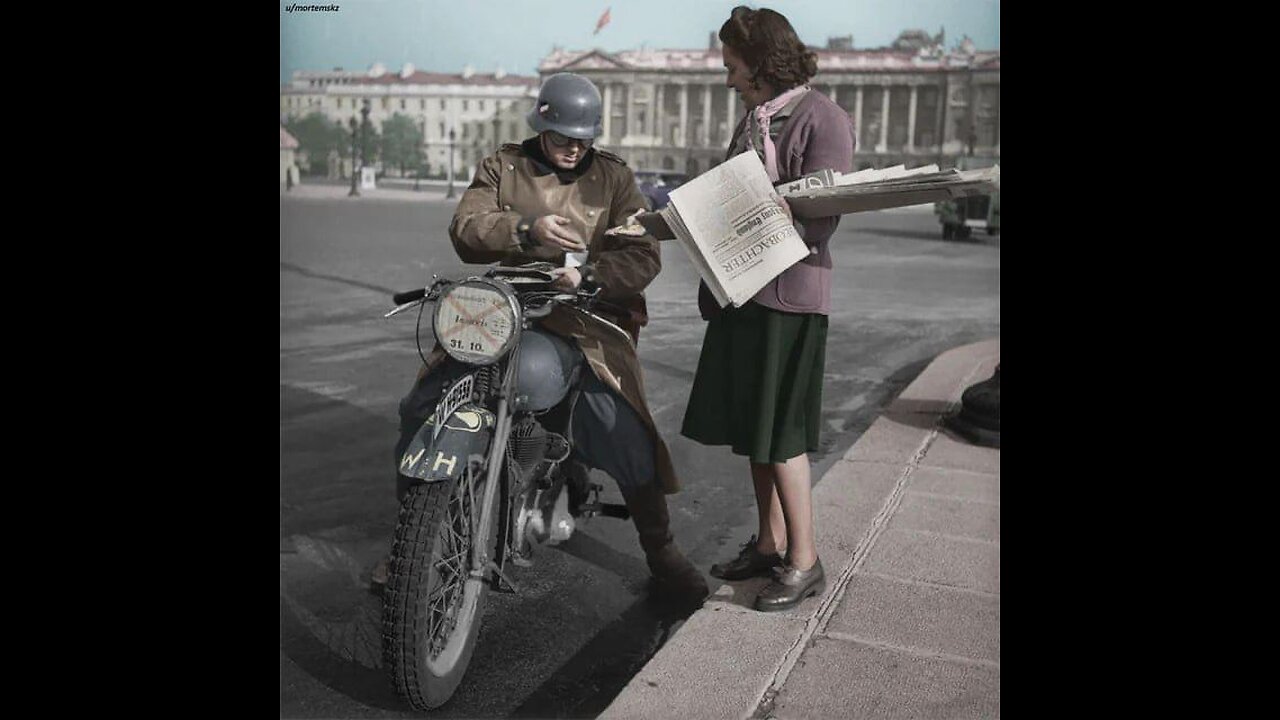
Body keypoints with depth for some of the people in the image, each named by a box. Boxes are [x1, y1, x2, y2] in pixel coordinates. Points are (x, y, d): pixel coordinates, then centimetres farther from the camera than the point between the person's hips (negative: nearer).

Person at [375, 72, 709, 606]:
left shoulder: (613, 176, 9)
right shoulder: (502, 167, 11)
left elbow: (643, 256, -1)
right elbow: (465, 230, -5)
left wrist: (587, 273, -19)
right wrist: (527, 228, -24)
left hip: (586, 316, -1)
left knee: (625, 428, -20)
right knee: (421, 407, -6)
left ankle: (662, 554, 0)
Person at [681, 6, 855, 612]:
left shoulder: (822, 118, -8)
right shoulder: (754, 120, 19)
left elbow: (822, 217, -16)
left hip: (789, 293, -9)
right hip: (743, 290, 9)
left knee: (779, 433, -5)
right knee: (750, 426, 13)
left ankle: (804, 562, 7)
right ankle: (770, 545, 25)